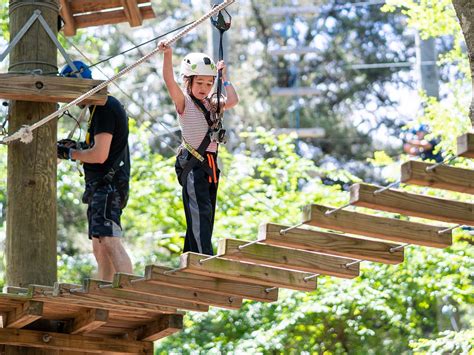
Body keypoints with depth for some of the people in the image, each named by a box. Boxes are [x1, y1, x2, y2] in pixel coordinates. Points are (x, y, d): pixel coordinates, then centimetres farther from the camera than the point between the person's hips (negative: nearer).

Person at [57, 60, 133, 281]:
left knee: (109, 241, -21)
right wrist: (77, 146, 15)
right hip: (101, 186, 11)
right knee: (99, 246, 10)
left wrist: (69, 153, -6)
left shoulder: (105, 108, -13)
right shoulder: (103, 106, 19)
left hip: (108, 185, -11)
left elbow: (100, 155, -19)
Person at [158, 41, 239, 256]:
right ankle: (205, 258, -23)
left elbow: (232, 101, -5)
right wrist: (167, 56, -33)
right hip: (192, 165, -7)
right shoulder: (184, 102, -5)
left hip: (211, 164, 7)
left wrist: (224, 78, 4)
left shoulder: (211, 103, 12)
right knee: (200, 213, -16)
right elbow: (170, 82, -20)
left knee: (204, 215, 10)